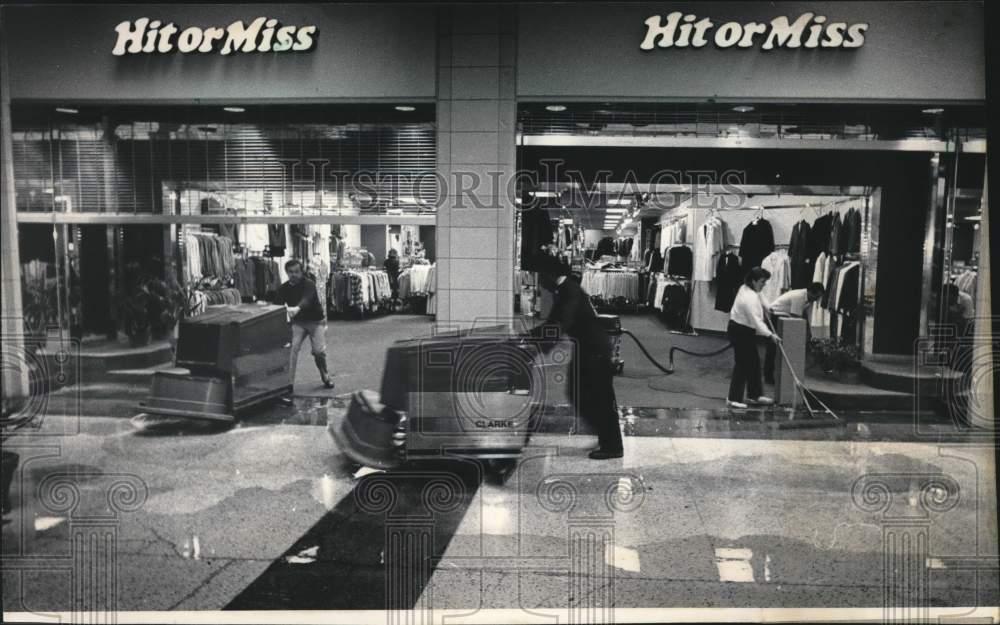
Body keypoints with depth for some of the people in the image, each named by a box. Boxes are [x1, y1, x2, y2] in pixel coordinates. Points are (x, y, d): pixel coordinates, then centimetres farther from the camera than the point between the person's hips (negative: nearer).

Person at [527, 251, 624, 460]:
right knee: (578, 397, 15)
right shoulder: (563, 291, 12)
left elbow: (562, 325, -30)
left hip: (596, 351, -10)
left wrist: (541, 349, -32)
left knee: (602, 400, -2)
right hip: (585, 350, 10)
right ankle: (605, 436, 27)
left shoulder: (571, 291, -19)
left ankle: (612, 447, 9)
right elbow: (552, 323, 17)